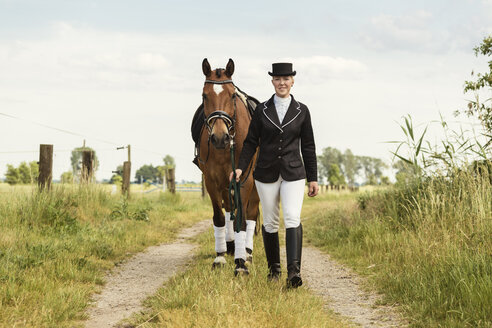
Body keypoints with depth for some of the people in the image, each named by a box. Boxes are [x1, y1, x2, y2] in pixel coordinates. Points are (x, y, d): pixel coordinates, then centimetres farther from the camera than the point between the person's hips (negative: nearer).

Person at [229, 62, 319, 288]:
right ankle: (273, 268, 22)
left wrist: (313, 178, 5)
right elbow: (251, 142, 5)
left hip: (293, 173, -1)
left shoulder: (301, 111, 3)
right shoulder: (262, 110, 3)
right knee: (270, 223, 8)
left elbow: (308, 147, 6)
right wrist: (240, 168, -7)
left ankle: (294, 270, -24)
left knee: (292, 218, -17)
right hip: (266, 173, 1)